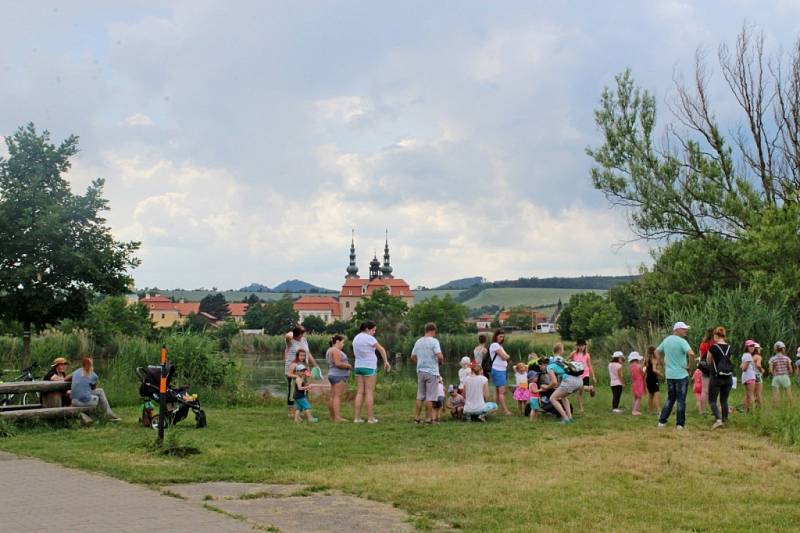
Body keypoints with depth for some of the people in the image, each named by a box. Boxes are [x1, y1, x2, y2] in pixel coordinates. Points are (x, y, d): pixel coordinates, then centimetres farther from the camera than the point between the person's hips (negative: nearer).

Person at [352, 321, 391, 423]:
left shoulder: (356, 338, 14)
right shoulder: (369, 338, -11)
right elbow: (381, 349, -12)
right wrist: (386, 361, -5)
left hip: (358, 367, 7)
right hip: (369, 367, -7)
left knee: (359, 392, 5)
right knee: (369, 392, -4)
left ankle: (356, 417, 2)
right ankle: (370, 418, -3)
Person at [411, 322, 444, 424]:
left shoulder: (418, 342, 8)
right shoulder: (434, 341, -11)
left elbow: (412, 357, 13)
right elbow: (440, 356, -20)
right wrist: (440, 362, 0)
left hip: (420, 371, 6)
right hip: (431, 371, -6)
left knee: (420, 396, 13)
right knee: (430, 397, 1)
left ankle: (417, 417, 13)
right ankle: (428, 418, 3)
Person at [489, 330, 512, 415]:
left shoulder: (499, 345, 19)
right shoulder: (495, 345, -10)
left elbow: (505, 357, 14)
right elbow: (504, 357, -14)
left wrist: (506, 357, -6)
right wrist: (508, 356, 5)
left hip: (502, 370, 10)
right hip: (498, 370, -10)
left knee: (497, 391, 11)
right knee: (502, 391, -12)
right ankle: (505, 410, -16)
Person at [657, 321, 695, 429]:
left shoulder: (666, 340, 8)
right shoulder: (682, 341, -14)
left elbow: (657, 351, 19)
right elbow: (691, 353, -28)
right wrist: (689, 365, -13)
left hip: (669, 375, 6)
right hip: (681, 375, -6)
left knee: (670, 398, 17)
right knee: (681, 400, 3)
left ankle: (662, 421, 13)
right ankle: (680, 424, 6)